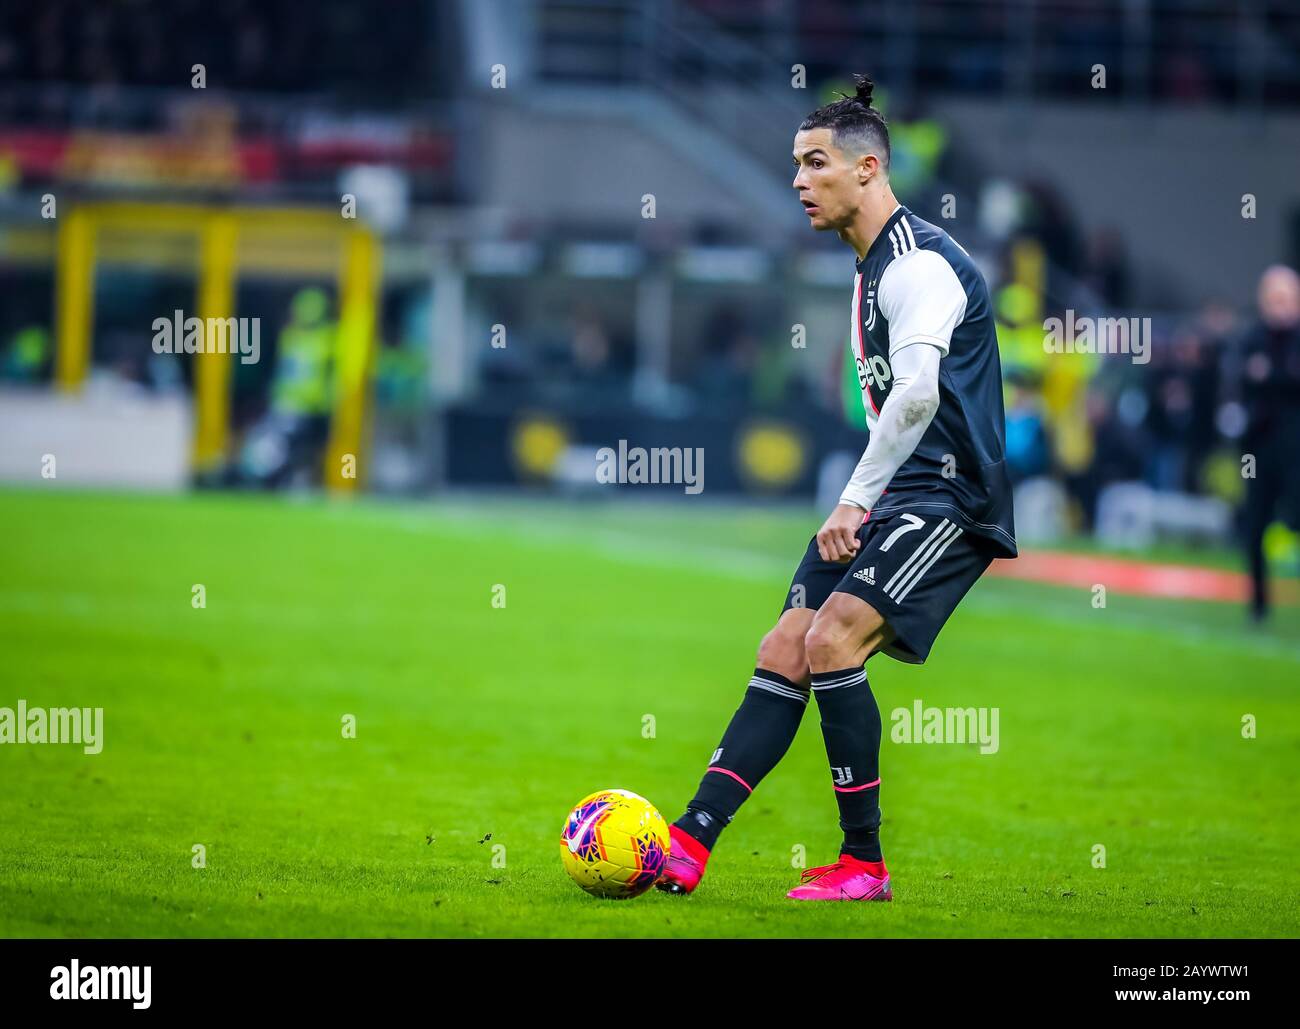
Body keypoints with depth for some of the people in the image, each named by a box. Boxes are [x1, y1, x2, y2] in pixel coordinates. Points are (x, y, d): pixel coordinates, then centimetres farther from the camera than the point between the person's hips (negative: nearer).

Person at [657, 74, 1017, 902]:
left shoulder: (920, 263, -15)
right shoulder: (871, 269, 19)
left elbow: (917, 394, -27)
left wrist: (855, 501, -22)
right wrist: (859, 506, 19)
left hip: (949, 500, -10)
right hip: (892, 497, 10)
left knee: (832, 640, -21)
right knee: (784, 651, 0)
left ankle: (865, 864, -13)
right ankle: (690, 843, -4)